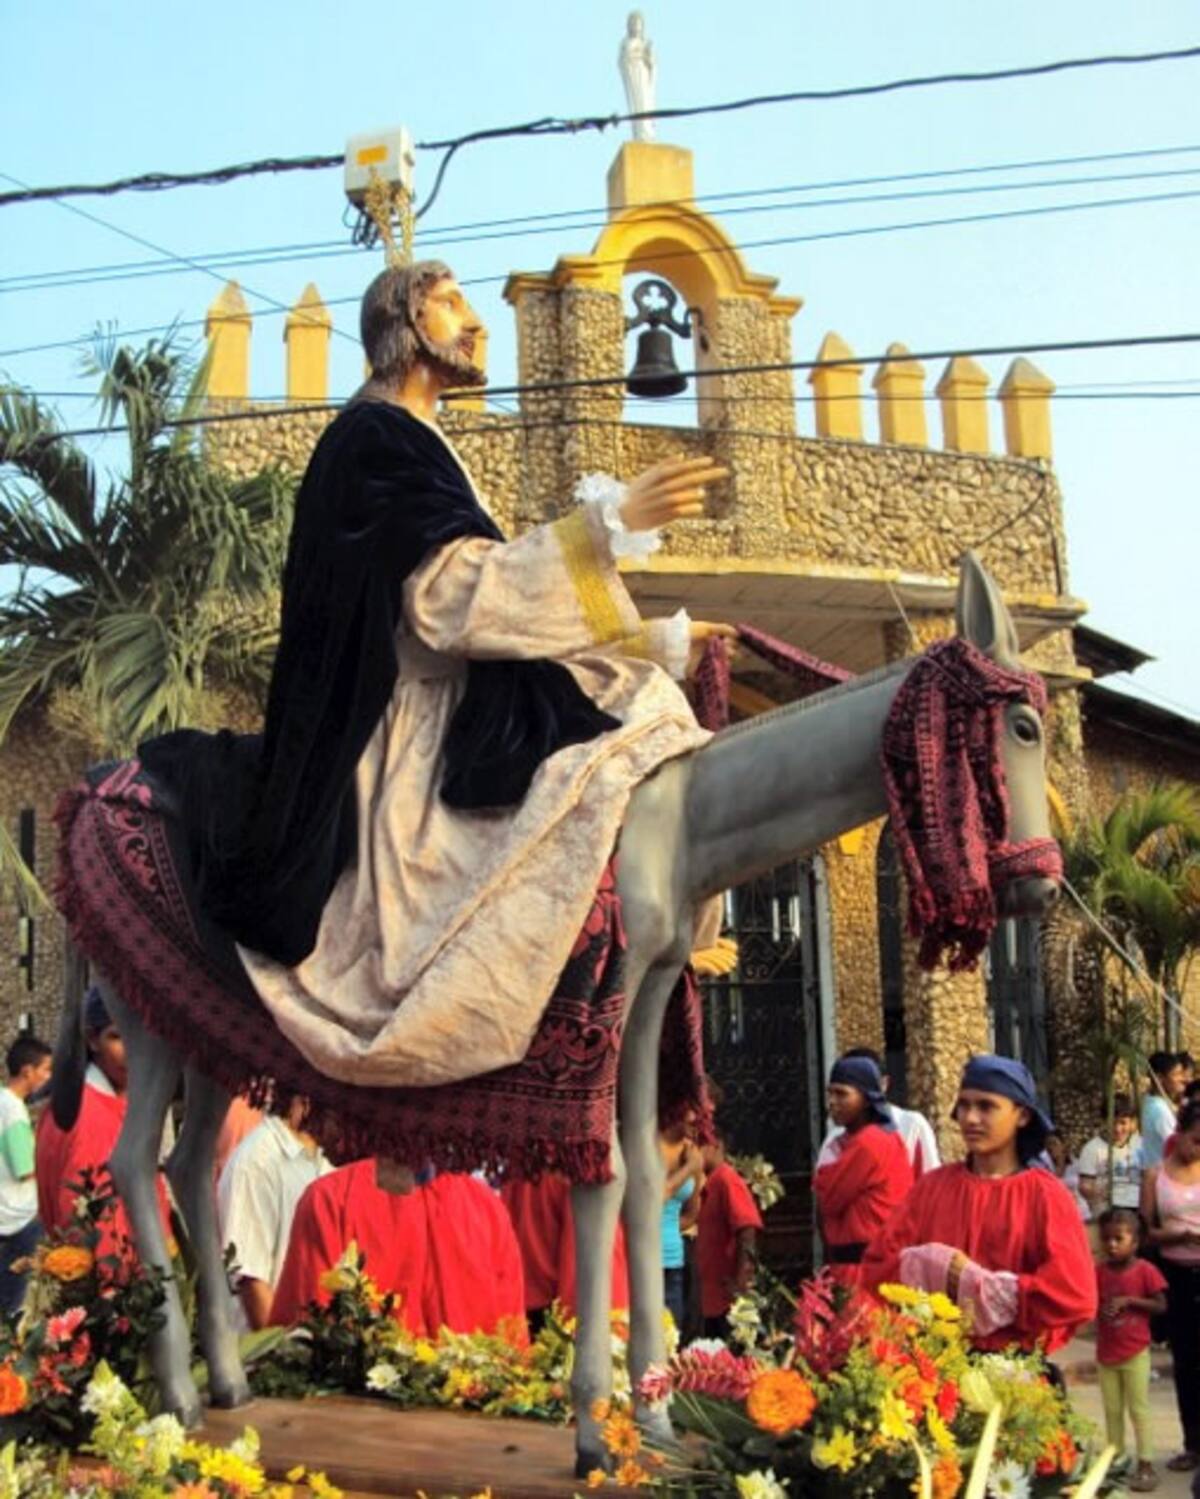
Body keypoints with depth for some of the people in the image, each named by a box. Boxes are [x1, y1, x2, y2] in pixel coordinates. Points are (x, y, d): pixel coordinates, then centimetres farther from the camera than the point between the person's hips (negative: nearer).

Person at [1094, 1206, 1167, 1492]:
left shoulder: (1145, 1271, -11)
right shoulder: (1099, 1272, 0)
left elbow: (1161, 1306, -11)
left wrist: (1129, 1301, -20)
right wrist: (1100, 1308, -15)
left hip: (1135, 1352, -4)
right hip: (1106, 1352, 4)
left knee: (1139, 1409, 1)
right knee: (1112, 1410, 13)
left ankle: (1145, 1465, 7)